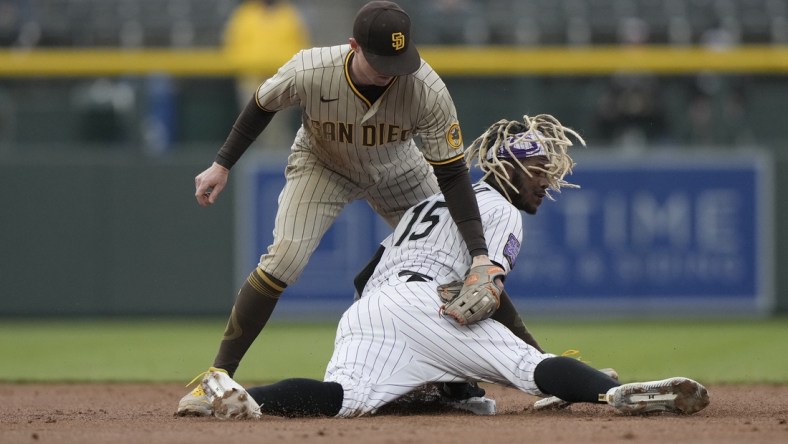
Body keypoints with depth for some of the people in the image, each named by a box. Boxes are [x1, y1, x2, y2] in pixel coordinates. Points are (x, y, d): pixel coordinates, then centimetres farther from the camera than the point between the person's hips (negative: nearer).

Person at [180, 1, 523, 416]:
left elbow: (452, 176, -29)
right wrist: (222, 165, -9)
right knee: (284, 257, -22)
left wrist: (479, 254, -36)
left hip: (397, 170, 1)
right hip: (321, 165, -1)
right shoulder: (309, 71, -35)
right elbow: (261, 106, -12)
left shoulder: (428, 91, -35)